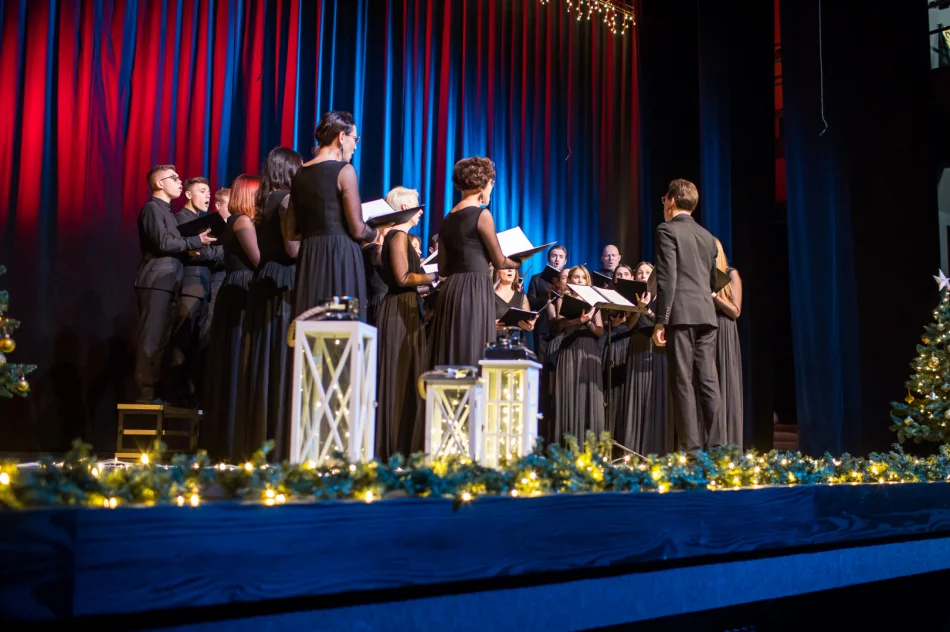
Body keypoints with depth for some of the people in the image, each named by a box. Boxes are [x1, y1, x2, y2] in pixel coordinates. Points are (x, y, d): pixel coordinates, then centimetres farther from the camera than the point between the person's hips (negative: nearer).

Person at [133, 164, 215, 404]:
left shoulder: (165, 211, 24)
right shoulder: (152, 208, -5)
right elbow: (163, 243, -15)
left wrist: (187, 248, 7)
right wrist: (196, 242, -8)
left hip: (167, 283, 9)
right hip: (155, 282, -9)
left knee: (162, 338, 8)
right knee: (151, 338, -9)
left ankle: (155, 391, 10)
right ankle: (146, 392, -7)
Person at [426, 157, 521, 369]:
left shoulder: (448, 219, 15)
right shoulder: (481, 214, -5)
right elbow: (499, 262, -1)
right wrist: (519, 263, 18)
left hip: (450, 289, 7)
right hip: (474, 289, -7)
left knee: (450, 354, 8)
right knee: (473, 355, -5)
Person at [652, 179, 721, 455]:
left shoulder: (667, 230, -2)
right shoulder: (707, 236, 19)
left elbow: (667, 279, -10)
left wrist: (660, 321, -10)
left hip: (681, 314, -6)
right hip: (707, 314, 6)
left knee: (683, 382, -6)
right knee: (708, 381, 5)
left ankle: (692, 448, -8)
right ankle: (714, 446, 5)